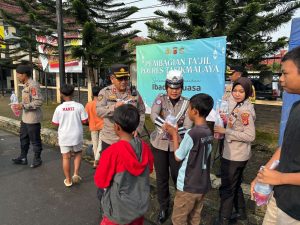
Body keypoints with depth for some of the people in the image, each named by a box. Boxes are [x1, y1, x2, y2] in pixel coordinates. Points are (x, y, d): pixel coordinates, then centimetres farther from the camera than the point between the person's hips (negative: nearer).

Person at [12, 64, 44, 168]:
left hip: (33, 119, -10)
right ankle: (23, 158, 34)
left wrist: (23, 106, -23)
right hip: (25, 118, 10)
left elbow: (39, 102, -25)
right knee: (23, 138, 20)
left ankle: (37, 159, 22)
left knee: (35, 140, 5)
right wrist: (21, 105, 9)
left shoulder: (33, 85, -19)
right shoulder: (26, 85, 11)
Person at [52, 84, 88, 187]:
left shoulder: (59, 108, -9)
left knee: (66, 157, 11)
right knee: (77, 153, 23)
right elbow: (84, 121, -8)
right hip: (77, 135, 0)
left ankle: (68, 180, 21)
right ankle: (76, 174, 15)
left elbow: (55, 123, -1)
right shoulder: (79, 106, -11)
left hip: (64, 136, 0)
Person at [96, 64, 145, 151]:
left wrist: (138, 129, -5)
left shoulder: (134, 92, 1)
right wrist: (114, 107, -30)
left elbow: (141, 112, 5)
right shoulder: (105, 92, -4)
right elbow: (99, 111, -15)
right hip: (109, 140, -1)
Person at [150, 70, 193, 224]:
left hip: (177, 145, 0)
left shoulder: (187, 103, -4)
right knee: (161, 178, 12)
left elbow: (188, 127, -13)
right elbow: (153, 116, -22)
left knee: (178, 177, 12)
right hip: (160, 144, 1)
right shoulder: (160, 98, -4)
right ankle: (163, 208, 34)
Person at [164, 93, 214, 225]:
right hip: (203, 185, 7)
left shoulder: (191, 134, -25)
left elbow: (178, 157, -12)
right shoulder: (209, 132, -1)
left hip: (188, 186, -7)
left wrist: (174, 134, -4)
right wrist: (177, 136, 8)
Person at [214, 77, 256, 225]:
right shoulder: (238, 106, 5)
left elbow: (250, 136, -27)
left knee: (227, 188, 6)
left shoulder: (245, 110, -23)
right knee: (235, 185, 25)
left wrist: (225, 131, -26)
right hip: (234, 154, 9)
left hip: (235, 156, -9)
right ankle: (241, 212, 44)